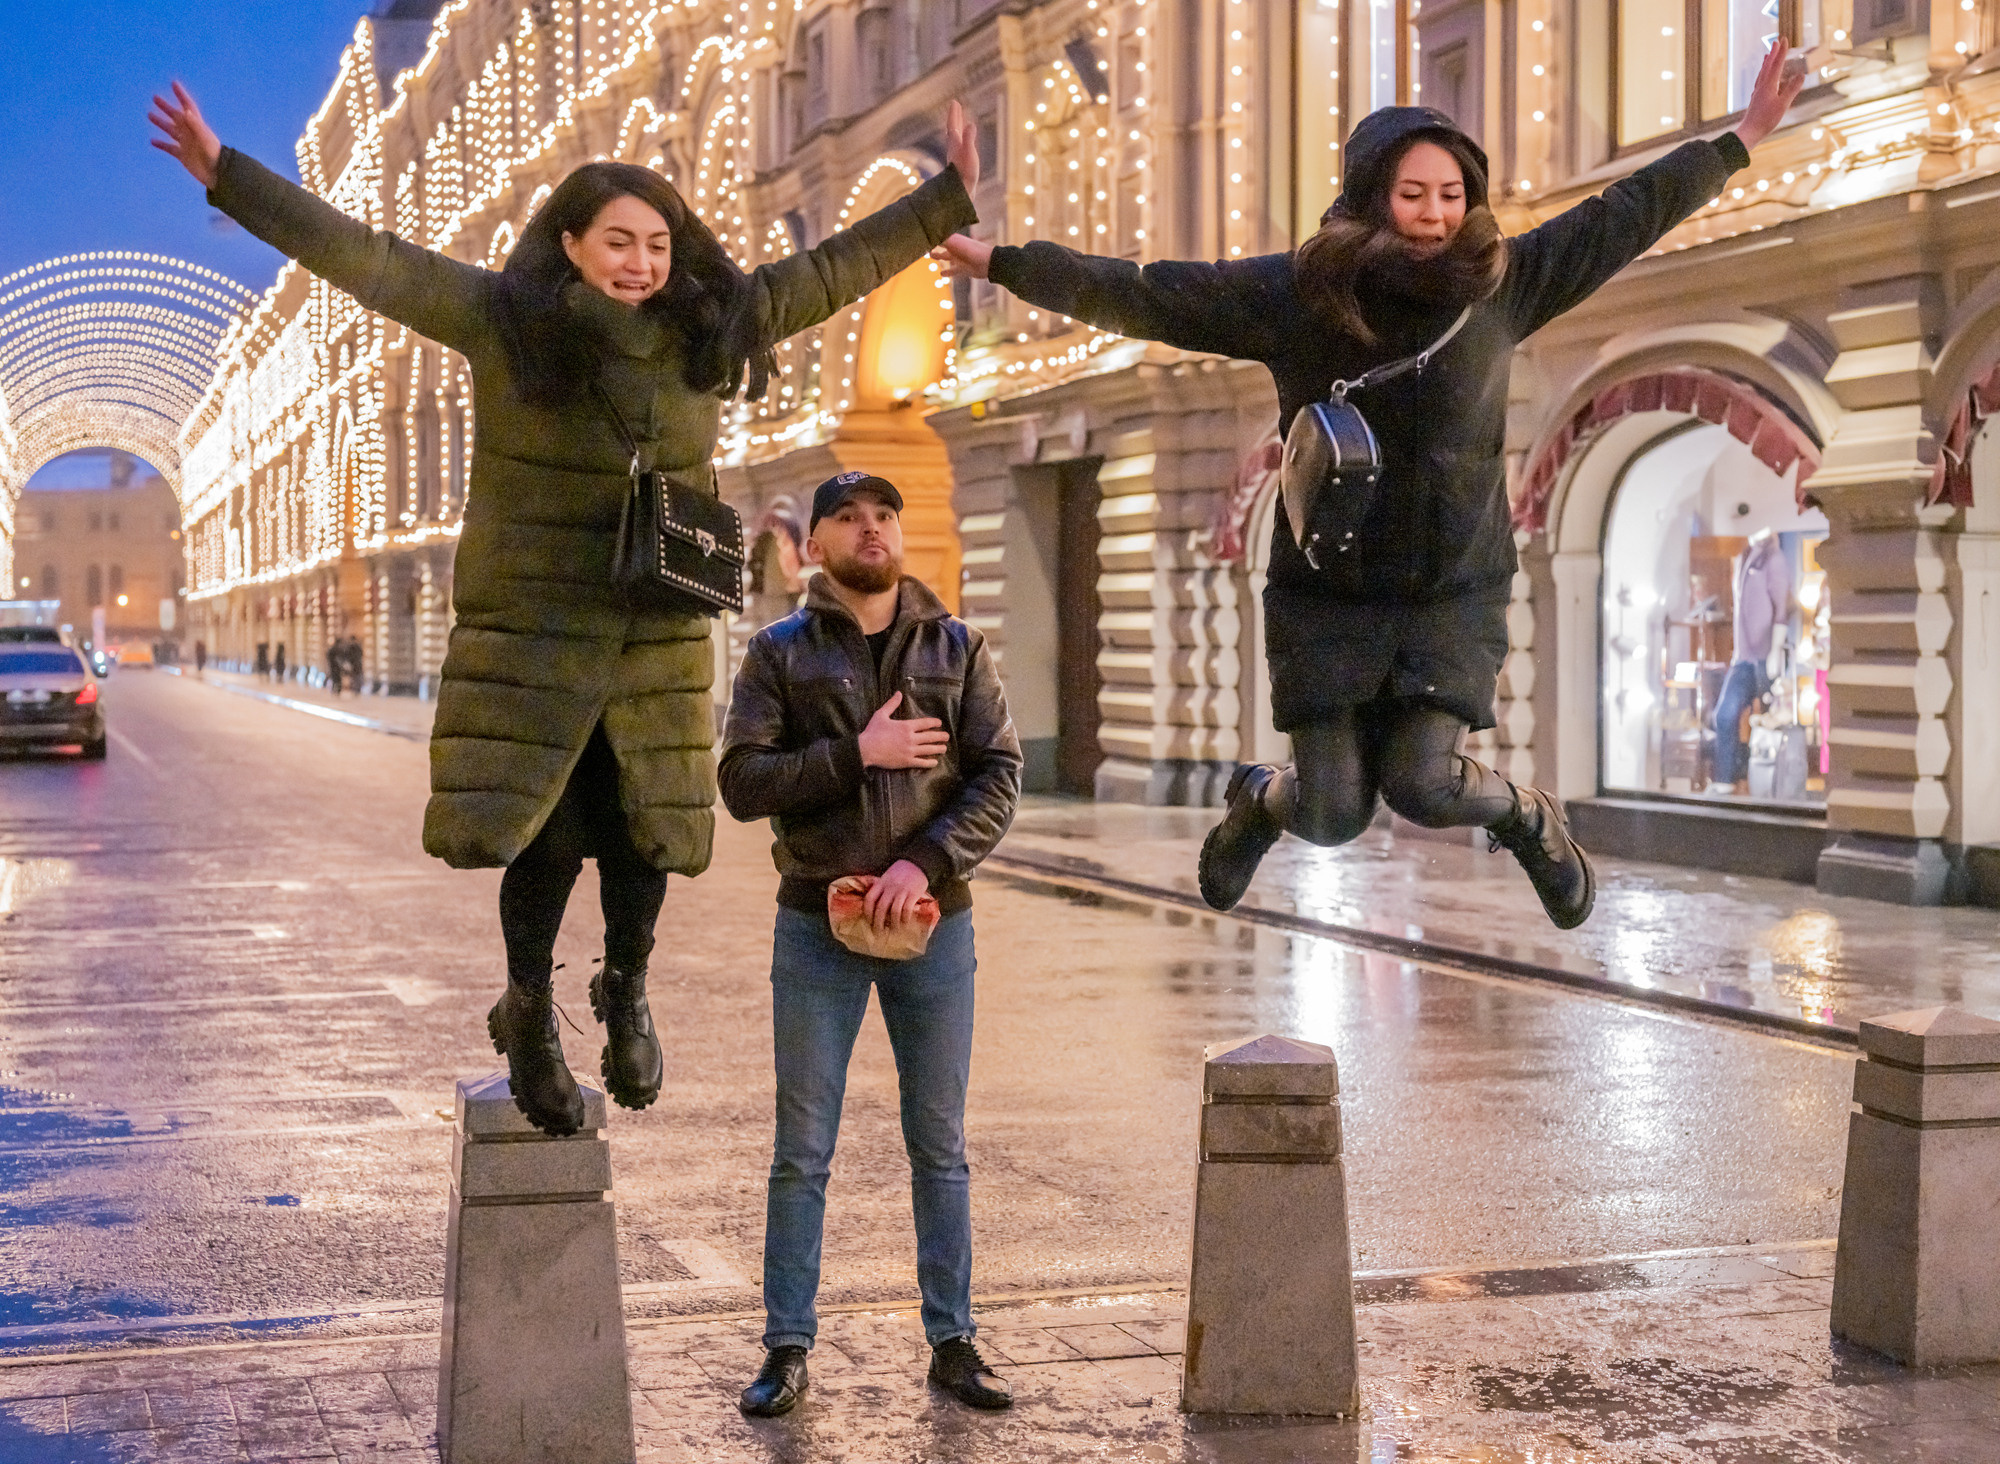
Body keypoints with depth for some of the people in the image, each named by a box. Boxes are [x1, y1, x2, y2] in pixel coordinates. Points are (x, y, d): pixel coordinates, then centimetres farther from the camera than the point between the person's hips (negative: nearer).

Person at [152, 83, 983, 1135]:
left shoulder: (707, 328, 3)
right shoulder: (503, 320, -7)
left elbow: (833, 270, 10)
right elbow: (360, 256, -10)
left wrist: (946, 202, 12)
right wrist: (226, 175, -14)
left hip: (658, 632, 3)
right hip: (532, 624, -3)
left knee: (644, 825, 6)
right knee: (543, 833, -2)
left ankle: (625, 992, 33)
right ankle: (530, 1013, 23)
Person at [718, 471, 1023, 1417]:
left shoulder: (958, 648, 5)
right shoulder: (779, 653, 2)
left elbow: (998, 777, -3)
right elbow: (743, 781, -7)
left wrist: (926, 861, -16)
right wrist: (856, 753, -16)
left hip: (935, 923, 1)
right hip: (816, 930, -1)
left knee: (940, 1147, 8)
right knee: (802, 1151, 3)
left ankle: (952, 1343, 16)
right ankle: (787, 1349, 11)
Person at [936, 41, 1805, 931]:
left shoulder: (1501, 284, -3)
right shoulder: (1291, 292, -7)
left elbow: (1620, 218, 5)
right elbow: (1140, 295, -5)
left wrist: (1740, 142, 7)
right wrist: (1002, 264, -8)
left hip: (1457, 589, 0)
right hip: (1327, 591, 0)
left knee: (1422, 786, -16)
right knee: (1332, 817, -1)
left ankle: (1525, 816, 20)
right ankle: (1261, 799, 38)